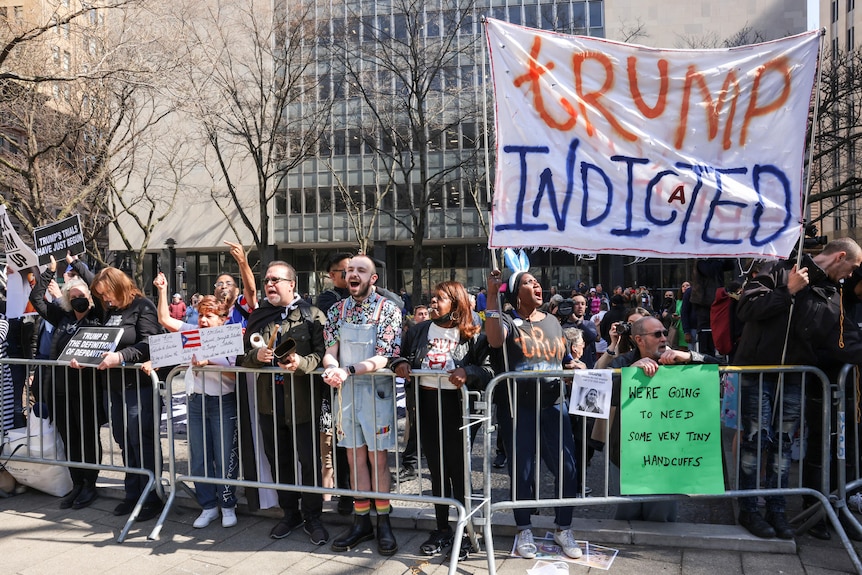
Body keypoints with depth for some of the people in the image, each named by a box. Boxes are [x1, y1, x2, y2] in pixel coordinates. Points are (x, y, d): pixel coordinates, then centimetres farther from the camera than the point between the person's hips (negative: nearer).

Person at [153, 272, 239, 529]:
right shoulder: (193, 332, 8)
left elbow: (235, 373, -15)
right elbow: (165, 320, 5)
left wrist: (210, 361, -24)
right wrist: (162, 291, 0)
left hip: (224, 402, -5)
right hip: (197, 401, 5)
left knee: (225, 458, 1)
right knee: (199, 459, 9)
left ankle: (227, 505, 17)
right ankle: (208, 506, 22)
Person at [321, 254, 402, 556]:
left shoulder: (388, 310, -7)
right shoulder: (336, 311, 6)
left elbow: (384, 357, -16)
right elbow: (329, 351, 2)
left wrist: (349, 370, -28)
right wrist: (331, 368, -22)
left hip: (377, 390, -3)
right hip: (346, 391, 4)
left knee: (378, 457, 3)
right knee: (355, 456, 10)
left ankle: (383, 522, 16)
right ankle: (361, 521, 21)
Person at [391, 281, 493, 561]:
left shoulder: (471, 335, -2)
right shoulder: (418, 330, 11)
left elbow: (488, 370, -10)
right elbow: (401, 356, 19)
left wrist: (468, 373, -27)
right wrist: (401, 363, -3)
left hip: (456, 406, -4)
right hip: (426, 405, 4)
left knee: (458, 469, 2)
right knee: (436, 469, 13)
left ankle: (465, 532, 16)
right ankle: (442, 529, 26)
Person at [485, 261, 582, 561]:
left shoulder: (552, 322, 13)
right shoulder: (507, 321, -2)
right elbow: (495, 340, -27)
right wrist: (491, 295, -28)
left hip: (554, 404, 4)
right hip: (517, 407, -4)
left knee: (567, 467, 1)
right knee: (522, 470, 5)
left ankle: (563, 528, 20)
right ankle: (524, 530, 23)